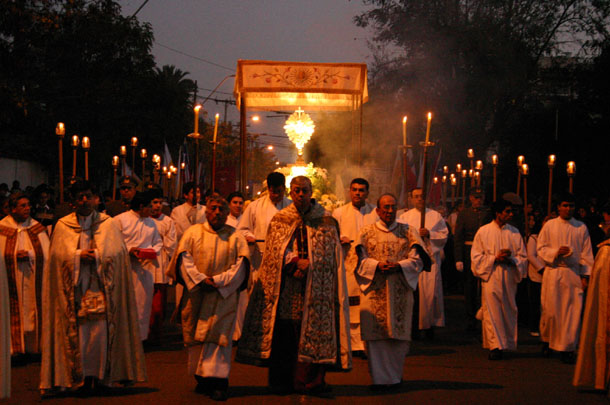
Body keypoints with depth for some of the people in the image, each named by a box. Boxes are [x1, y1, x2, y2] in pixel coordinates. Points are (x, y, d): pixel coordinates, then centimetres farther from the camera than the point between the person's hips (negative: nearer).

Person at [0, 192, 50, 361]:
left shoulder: (37, 227, 5)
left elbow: (46, 253, 0)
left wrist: (29, 254, -14)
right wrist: (15, 256, -17)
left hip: (33, 280, 2)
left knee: (33, 312, 2)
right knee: (16, 314, -2)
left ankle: (32, 345, 10)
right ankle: (19, 347, 3)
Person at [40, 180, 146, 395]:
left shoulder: (108, 224, 9)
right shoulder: (63, 225, 9)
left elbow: (116, 252, 0)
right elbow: (59, 254, 1)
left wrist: (94, 255, -12)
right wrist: (79, 256, -12)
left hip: (101, 287, 0)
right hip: (76, 288, 0)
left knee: (101, 330, -7)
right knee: (78, 331, -5)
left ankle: (100, 376, 2)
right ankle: (83, 377, 2)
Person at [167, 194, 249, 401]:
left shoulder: (236, 237, 6)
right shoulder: (193, 233, 7)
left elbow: (240, 266, -1)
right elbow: (184, 260, -1)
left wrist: (218, 281, -12)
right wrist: (200, 279, -13)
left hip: (223, 296, -1)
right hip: (196, 293, 1)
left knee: (219, 335, -8)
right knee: (197, 336, 3)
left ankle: (217, 382, -10)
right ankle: (202, 377, 14)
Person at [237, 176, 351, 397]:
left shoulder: (326, 222, 6)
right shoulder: (279, 220, 9)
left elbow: (328, 254, 1)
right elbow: (278, 249, -1)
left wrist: (307, 266, -12)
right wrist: (296, 262, -16)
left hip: (314, 288, -1)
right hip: (284, 287, 1)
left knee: (314, 332, -7)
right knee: (283, 332, -1)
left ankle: (311, 380, -4)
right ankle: (281, 381, 7)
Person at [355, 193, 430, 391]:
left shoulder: (408, 232, 9)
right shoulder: (366, 232, 9)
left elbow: (417, 259, 2)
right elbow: (360, 260, 2)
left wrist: (398, 266, -15)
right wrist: (377, 265, -16)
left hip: (400, 291, 1)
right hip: (374, 291, 0)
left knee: (398, 335, 1)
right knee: (376, 335, -4)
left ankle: (395, 376, 15)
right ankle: (379, 377, 3)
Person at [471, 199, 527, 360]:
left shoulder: (514, 232, 8)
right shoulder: (483, 232, 1)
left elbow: (523, 257, 10)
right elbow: (476, 257, 0)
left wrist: (511, 259, -11)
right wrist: (495, 258, -12)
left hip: (509, 277, 3)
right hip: (491, 276, -3)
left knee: (508, 310, 4)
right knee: (492, 311, -8)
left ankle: (507, 344, 15)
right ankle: (495, 346, -7)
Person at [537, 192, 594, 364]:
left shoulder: (581, 227, 7)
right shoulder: (549, 225, 5)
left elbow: (586, 253, 8)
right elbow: (541, 248, 5)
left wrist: (585, 275, 0)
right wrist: (556, 252, -14)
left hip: (573, 274, 1)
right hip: (553, 273, -1)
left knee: (572, 311, -4)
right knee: (550, 310, 0)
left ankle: (567, 348, 3)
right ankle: (547, 341, 22)